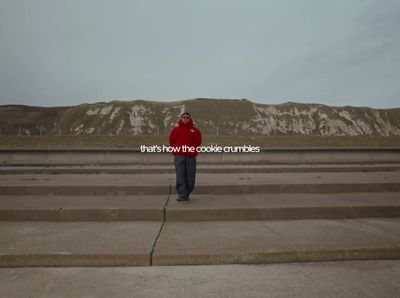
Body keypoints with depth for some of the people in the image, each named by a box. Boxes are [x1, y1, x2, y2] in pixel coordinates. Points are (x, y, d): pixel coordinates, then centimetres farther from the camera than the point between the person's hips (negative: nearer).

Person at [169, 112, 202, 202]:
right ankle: (182, 195, -10)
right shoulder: (176, 129, 9)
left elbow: (198, 142, 9)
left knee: (190, 177, 2)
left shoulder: (195, 130, 8)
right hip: (179, 156, -1)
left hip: (191, 156, 1)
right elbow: (172, 141, 9)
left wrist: (192, 150, 1)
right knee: (180, 176, -9)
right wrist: (177, 149, 4)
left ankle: (187, 194, 18)